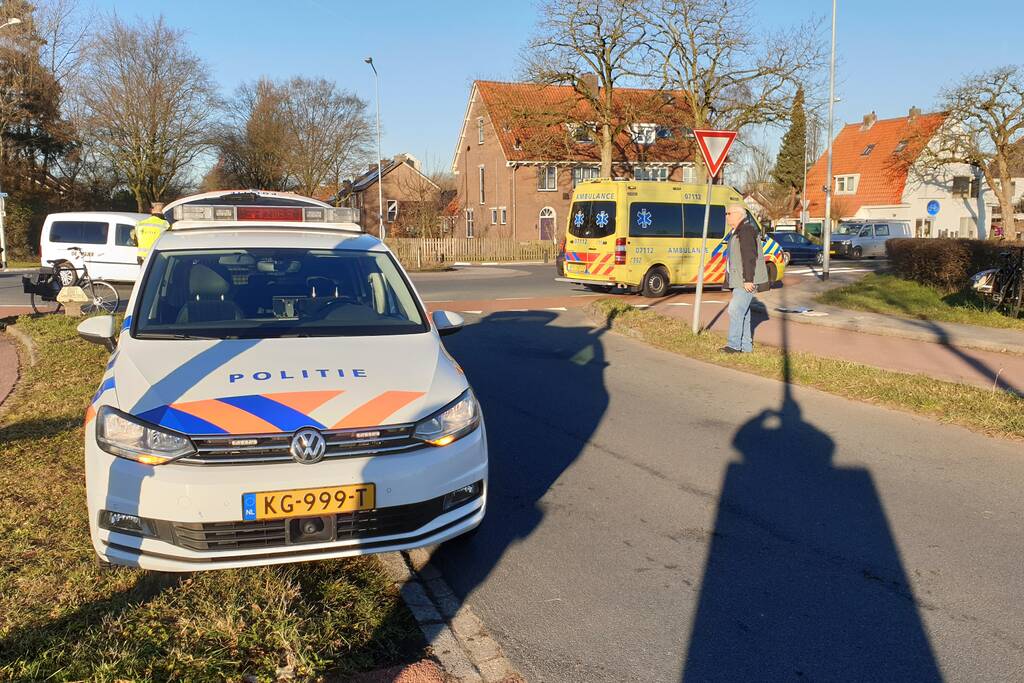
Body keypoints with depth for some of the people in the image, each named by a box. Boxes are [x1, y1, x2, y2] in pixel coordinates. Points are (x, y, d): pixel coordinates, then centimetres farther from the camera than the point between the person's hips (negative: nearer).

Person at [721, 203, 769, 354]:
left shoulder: (746, 230, -15)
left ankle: (734, 345, -11)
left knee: (735, 310, -14)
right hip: (739, 280, 11)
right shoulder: (737, 231, 19)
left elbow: (750, 256, -22)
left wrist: (748, 280, -25)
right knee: (742, 312, 12)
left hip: (747, 281, -11)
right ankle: (746, 346, 17)